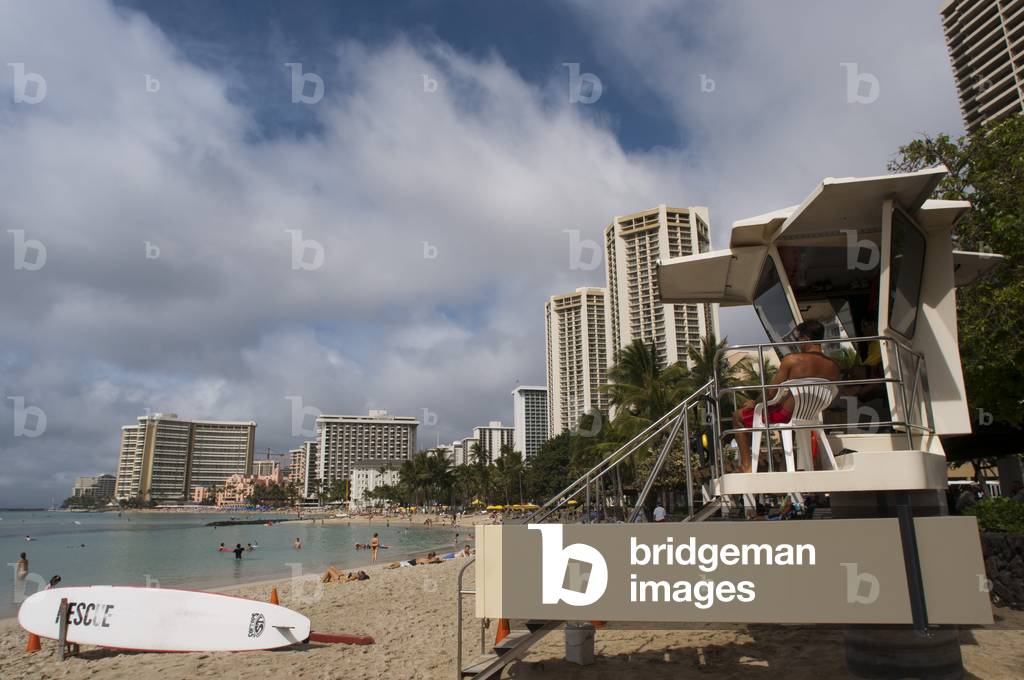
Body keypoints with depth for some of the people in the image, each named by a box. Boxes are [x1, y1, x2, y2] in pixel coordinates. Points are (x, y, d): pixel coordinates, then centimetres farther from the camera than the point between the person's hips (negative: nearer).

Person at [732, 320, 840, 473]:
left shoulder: (792, 359, -21)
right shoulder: (834, 367, -5)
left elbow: (771, 393, -16)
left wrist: (754, 403, 3)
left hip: (786, 417, -6)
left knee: (738, 416, 14)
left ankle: (746, 465, 8)